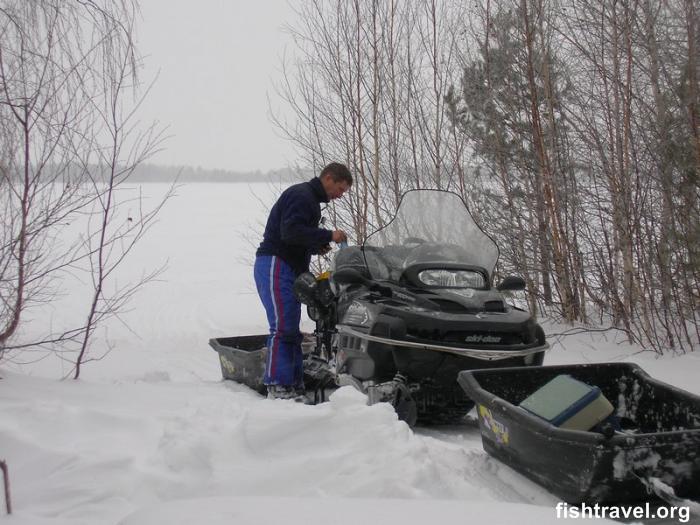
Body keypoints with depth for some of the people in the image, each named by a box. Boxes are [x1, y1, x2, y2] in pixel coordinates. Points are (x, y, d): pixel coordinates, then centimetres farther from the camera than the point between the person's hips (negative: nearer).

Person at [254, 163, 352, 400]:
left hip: (290, 270, 11)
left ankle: (295, 384, 13)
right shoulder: (300, 195, -10)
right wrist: (328, 236, -19)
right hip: (275, 265, -11)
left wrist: (316, 247, 8)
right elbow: (290, 231, -23)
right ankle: (277, 385, -12)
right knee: (282, 326, -13)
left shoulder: (310, 199, 22)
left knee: (292, 329, 10)